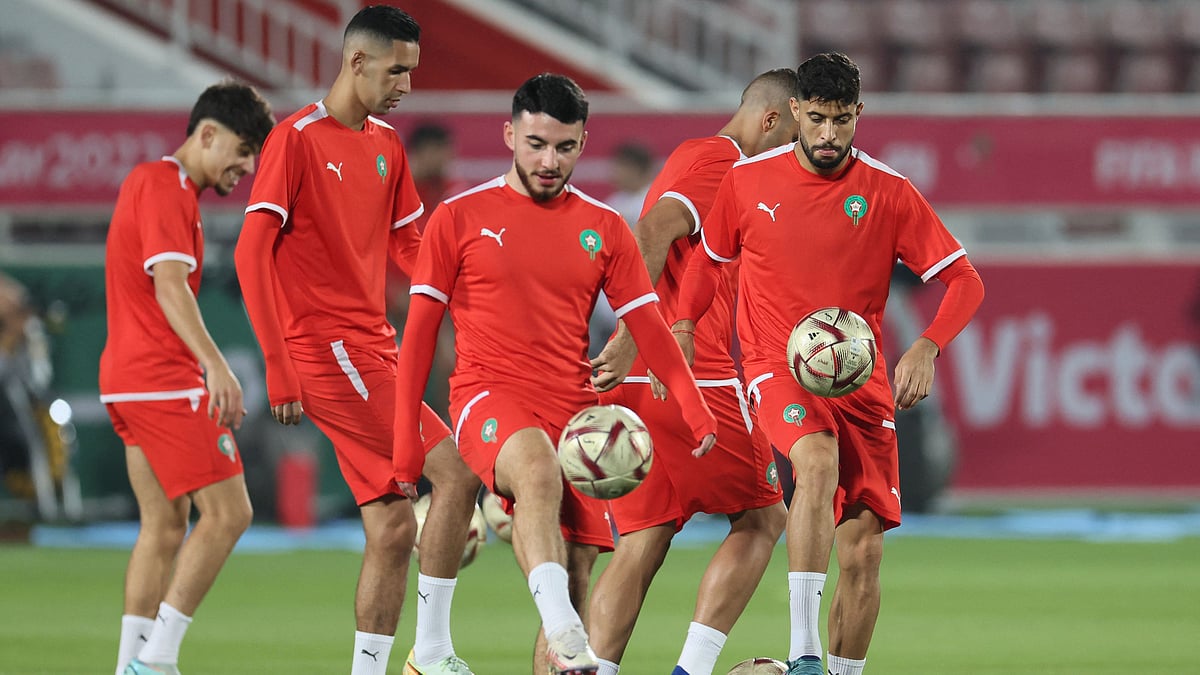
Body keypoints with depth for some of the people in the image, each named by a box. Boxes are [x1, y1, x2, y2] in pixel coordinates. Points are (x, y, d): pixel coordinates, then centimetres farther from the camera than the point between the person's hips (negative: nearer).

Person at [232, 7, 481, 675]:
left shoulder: (386, 144, 14)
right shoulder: (297, 139, -9)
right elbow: (253, 253, -13)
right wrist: (279, 365, -18)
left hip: (374, 352, 8)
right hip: (327, 352, -8)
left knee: (394, 528, 5)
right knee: (456, 471, -16)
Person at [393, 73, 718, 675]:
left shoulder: (604, 229, 12)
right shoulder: (460, 218, 5)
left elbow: (647, 327, 9)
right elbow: (420, 330, 7)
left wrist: (693, 405, -8)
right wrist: (405, 437, 2)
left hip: (574, 413, 4)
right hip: (489, 399, -4)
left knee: (576, 574, -3)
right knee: (538, 467, -37)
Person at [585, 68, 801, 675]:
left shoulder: (691, 157, 25)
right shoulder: (720, 161, -6)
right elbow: (654, 230, -21)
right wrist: (632, 339, -26)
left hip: (634, 382, 9)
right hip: (697, 379, -9)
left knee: (641, 544, 4)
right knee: (762, 518, 4)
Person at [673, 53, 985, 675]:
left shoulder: (890, 193, -1)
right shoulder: (747, 181, 1)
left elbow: (964, 280, -1)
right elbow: (709, 257, 19)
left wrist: (927, 348, -19)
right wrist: (682, 325, 1)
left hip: (860, 380, 2)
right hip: (777, 368, -2)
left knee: (863, 552, -3)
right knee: (820, 461, -34)